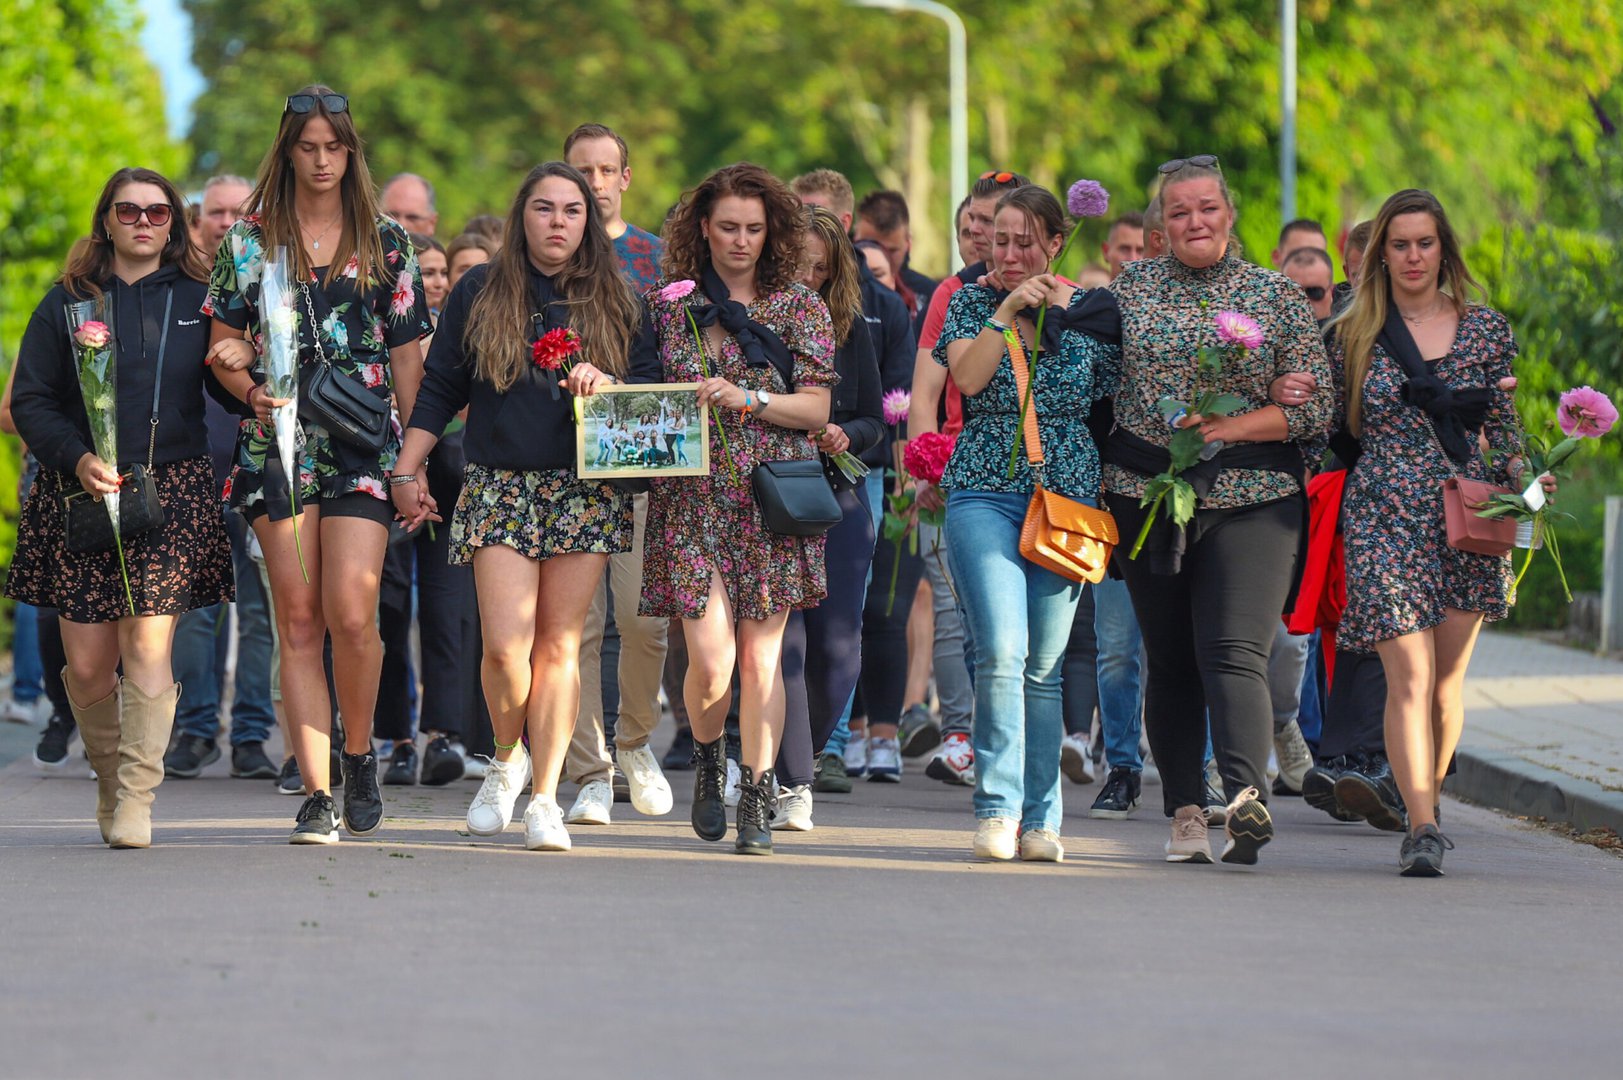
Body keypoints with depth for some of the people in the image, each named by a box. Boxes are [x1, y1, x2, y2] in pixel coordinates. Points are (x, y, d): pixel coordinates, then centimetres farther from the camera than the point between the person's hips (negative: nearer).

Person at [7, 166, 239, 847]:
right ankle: (109, 779, 23)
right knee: (88, 666, 0)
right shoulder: (68, 301, 8)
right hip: (82, 493, 1)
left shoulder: (197, 301, 10)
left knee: (148, 649, -12)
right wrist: (77, 458, -12)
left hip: (174, 489, -1)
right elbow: (31, 401, 4)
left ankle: (136, 802, -10)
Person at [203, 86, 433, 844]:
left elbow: (408, 358, 10)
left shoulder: (385, 244, 9)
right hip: (277, 442, 1)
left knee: (351, 613, -13)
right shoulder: (249, 242, 9)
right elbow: (224, 347, 10)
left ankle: (359, 755, 11)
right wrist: (250, 390, -11)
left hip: (363, 443, -1)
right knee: (299, 622, -1)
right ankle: (316, 793, -1)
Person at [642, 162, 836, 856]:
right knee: (712, 657, -9)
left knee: (761, 654, -2)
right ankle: (708, 763, 20)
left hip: (772, 501, 0)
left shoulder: (801, 308, 6)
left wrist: (745, 399, -14)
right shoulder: (669, 304, 8)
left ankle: (756, 799, 8)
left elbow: (816, 409, 0)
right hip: (694, 498, 0)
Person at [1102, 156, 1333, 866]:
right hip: (1146, 496, 2)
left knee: (1233, 653, -18)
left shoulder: (1275, 295, 5)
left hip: (1251, 499, -2)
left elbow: (1314, 408, 1)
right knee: (1171, 660, 4)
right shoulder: (1132, 288, 9)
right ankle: (1185, 811, 11)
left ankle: (1246, 791, -33)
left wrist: (1228, 428, -12)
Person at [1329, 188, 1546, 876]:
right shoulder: (1353, 335, 6)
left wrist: (1518, 476, -7)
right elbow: (1336, 432, 11)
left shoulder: (1485, 330, 7)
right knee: (1408, 673, -12)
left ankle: (1425, 803, 24)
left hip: (1467, 515, 2)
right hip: (1385, 517, -2)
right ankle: (1422, 826, -18)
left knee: (1446, 678, 7)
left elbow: (1503, 431, 11)